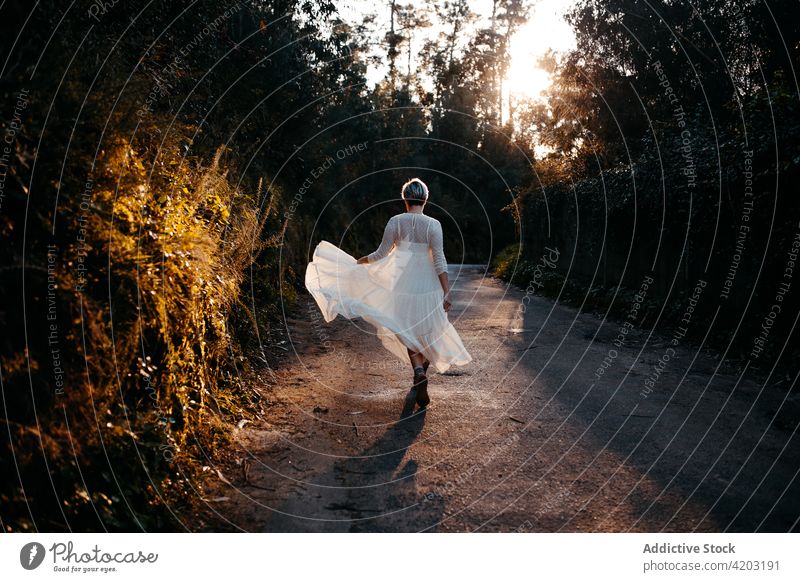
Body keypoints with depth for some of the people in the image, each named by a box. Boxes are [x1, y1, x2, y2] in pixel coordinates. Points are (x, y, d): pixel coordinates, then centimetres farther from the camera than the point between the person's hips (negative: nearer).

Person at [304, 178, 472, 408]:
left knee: (409, 331, 13)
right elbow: (439, 261, -13)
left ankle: (419, 372, -11)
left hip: (403, 284, 1)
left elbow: (381, 253, 0)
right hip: (428, 285, -1)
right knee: (428, 329, 18)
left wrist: (359, 261, 18)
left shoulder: (395, 221, -5)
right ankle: (422, 374, 23)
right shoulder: (433, 224, -9)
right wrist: (447, 292, -11)